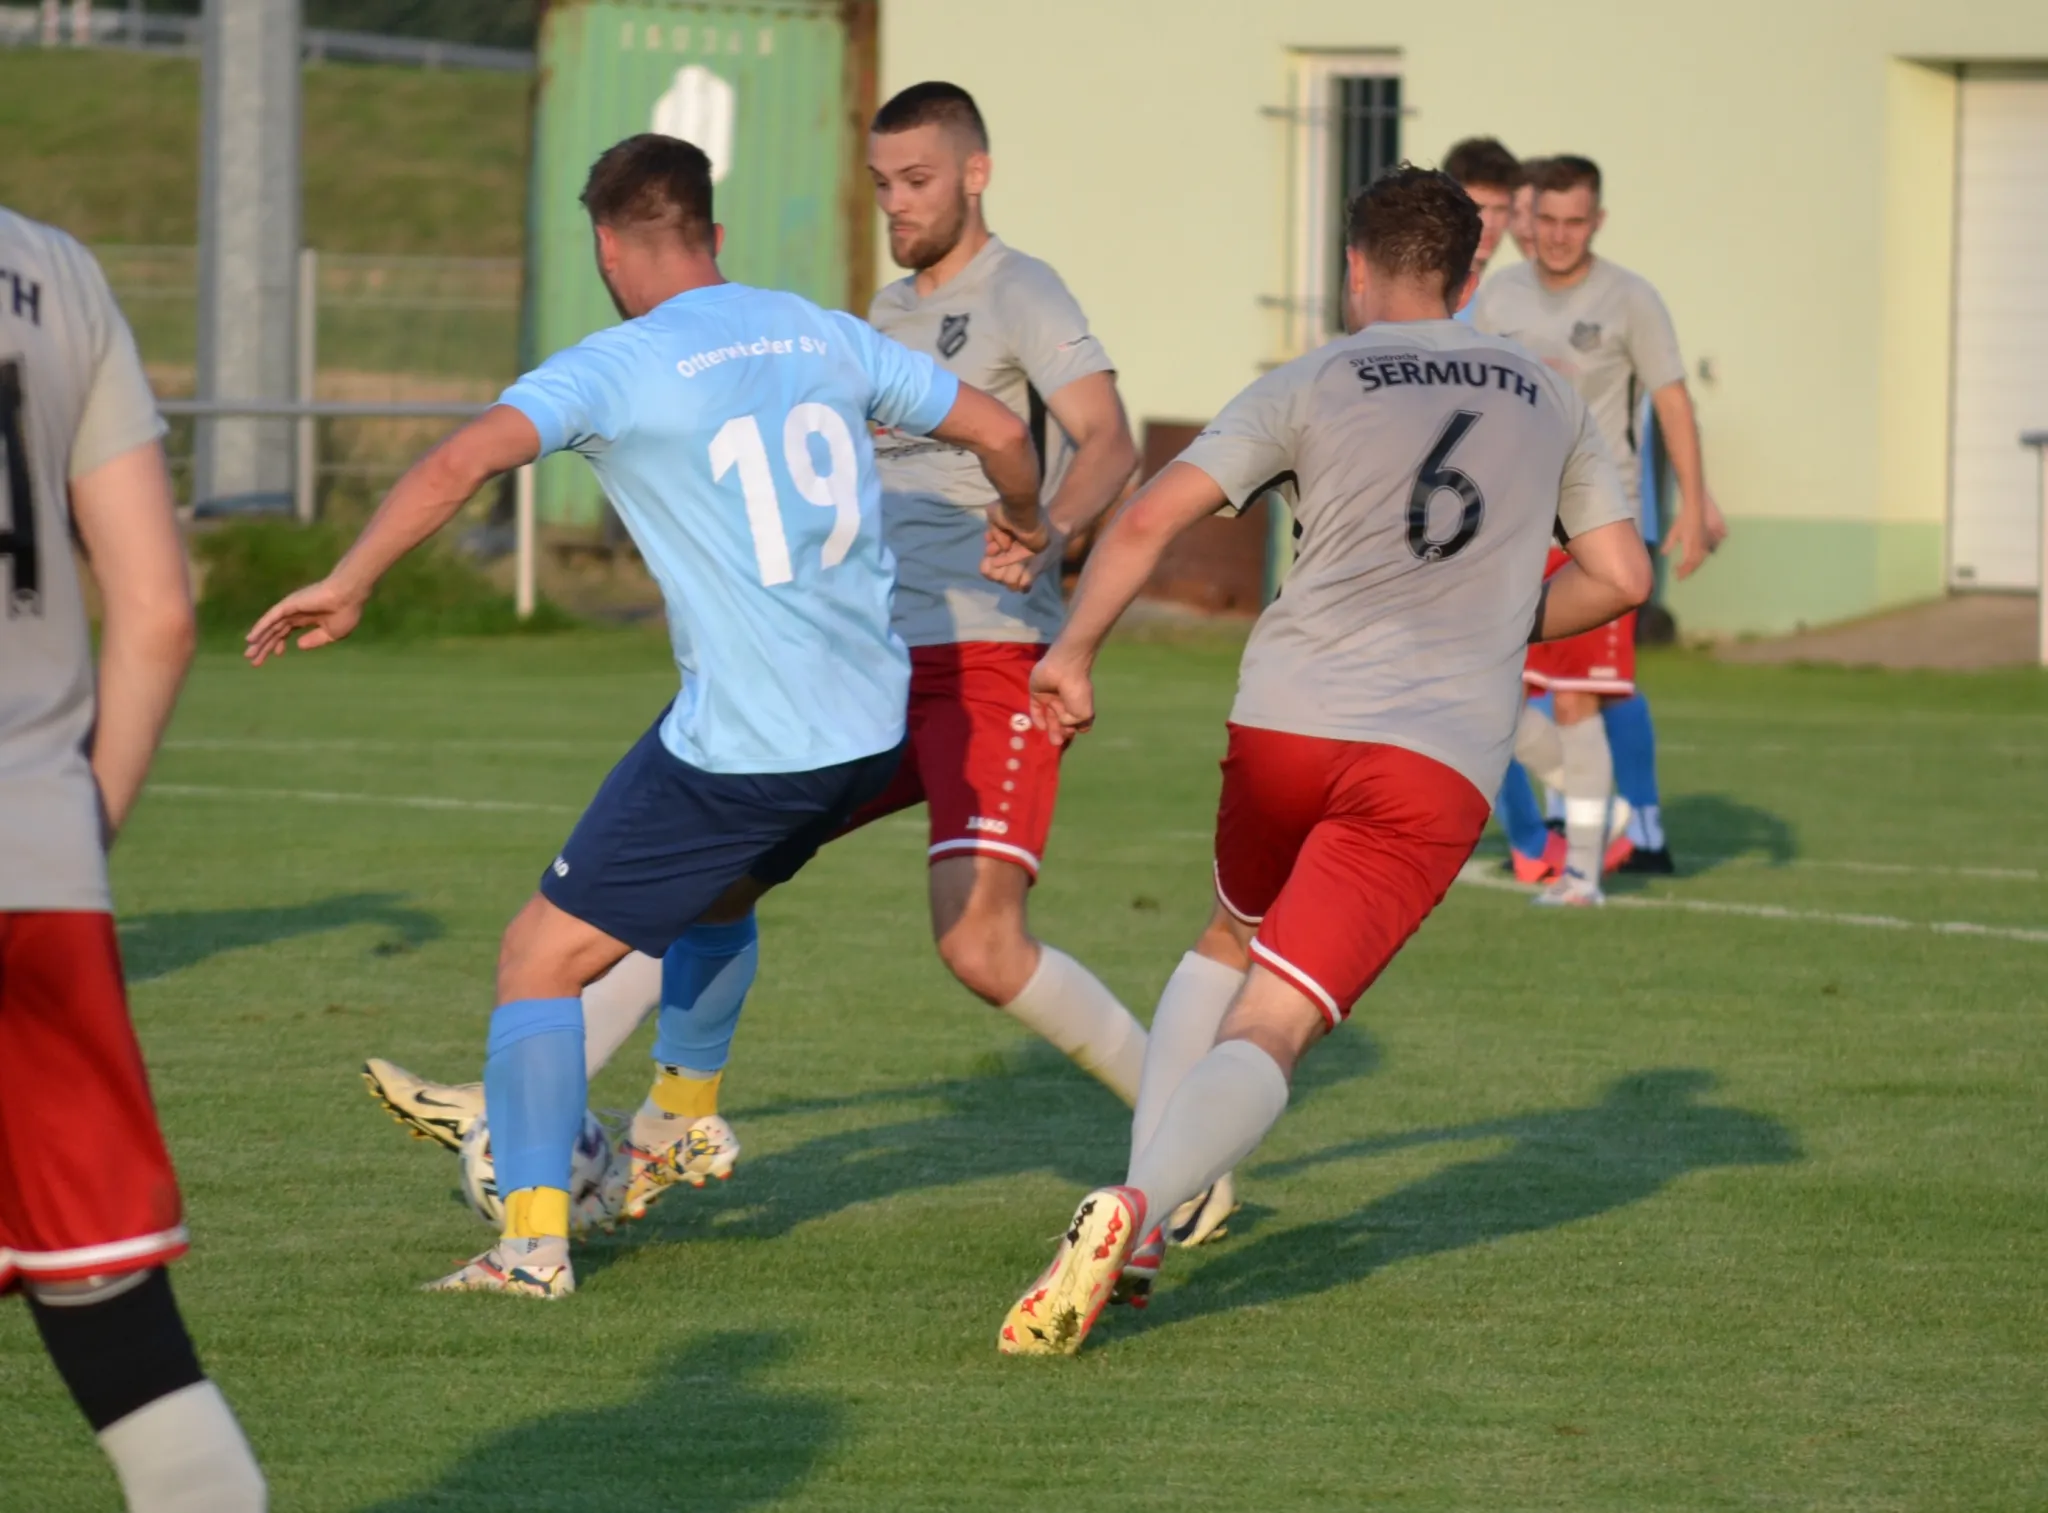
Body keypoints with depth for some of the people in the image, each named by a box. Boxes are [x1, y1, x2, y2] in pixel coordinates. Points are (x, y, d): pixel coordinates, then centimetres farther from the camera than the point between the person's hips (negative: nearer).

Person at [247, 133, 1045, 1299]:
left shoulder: (617, 368, -8)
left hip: (740, 745, -7)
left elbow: (465, 460, -24)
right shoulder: (825, 336, 9)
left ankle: (535, 1236, -8)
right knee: (715, 895, 35)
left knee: (542, 956, 2)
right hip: (873, 730, 7)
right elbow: (999, 428, 15)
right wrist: (1026, 524, 35)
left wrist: (347, 586, -17)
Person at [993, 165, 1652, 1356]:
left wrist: (1073, 654, 7)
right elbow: (1621, 576, 16)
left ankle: (1135, 1222, 17)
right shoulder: (1547, 397, 15)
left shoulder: (1313, 387, 6)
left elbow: (1152, 517, -3)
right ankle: (1134, 1211, -35)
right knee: (1269, 1031, -6)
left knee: (1233, 942, 29)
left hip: (1293, 721, 0)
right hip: (1445, 761, 0)